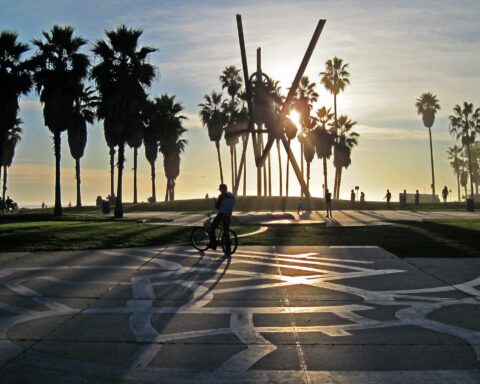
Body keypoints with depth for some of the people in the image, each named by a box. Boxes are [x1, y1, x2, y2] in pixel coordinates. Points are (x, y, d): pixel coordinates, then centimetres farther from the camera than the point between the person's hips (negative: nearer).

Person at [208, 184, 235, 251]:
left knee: (211, 228, 8)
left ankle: (213, 244, -1)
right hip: (228, 216, 6)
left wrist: (215, 201, 8)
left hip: (221, 215, -6)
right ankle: (228, 249, 10)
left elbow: (217, 206, -10)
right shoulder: (232, 196, 10)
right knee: (226, 232, 13)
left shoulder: (221, 196, -11)